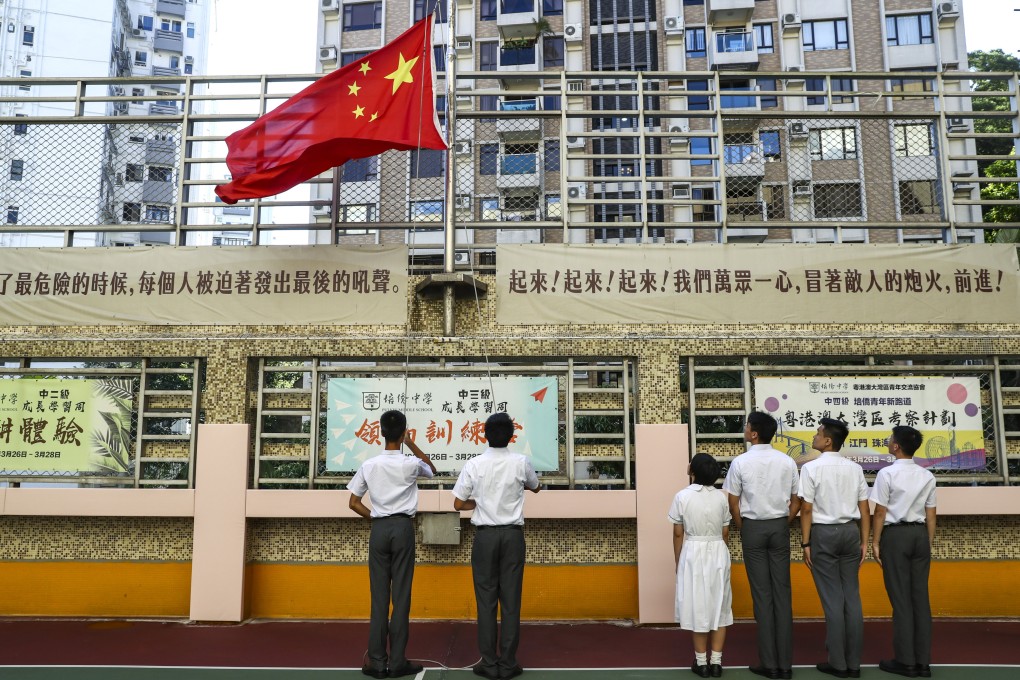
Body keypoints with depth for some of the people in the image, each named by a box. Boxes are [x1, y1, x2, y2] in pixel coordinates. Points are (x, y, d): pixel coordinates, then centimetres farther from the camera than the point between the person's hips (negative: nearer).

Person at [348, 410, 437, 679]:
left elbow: (354, 503, 4)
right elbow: (432, 469, 20)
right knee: (401, 595, 1)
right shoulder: (410, 464, -4)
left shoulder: (369, 465, 0)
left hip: (379, 529, 2)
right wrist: (411, 444, 17)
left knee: (379, 596, 5)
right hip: (403, 528, -2)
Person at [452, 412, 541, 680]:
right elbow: (535, 487, 19)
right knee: (511, 600, 4)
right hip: (513, 535, 1)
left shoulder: (474, 464, -6)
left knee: (486, 599, 5)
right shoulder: (521, 462, -2)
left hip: (485, 535, -1)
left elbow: (458, 504, -1)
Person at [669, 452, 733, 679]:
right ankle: (716, 661, 13)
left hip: (693, 554, -2)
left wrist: (677, 561, 5)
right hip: (718, 553, 2)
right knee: (718, 606, 10)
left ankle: (701, 662, 12)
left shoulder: (682, 496, -10)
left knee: (698, 607, 6)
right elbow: (725, 533, 4)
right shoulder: (721, 497, -1)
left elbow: (678, 534, -6)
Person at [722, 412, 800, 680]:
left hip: (753, 527, -2)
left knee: (762, 595, 3)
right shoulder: (787, 462, -2)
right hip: (780, 527, 2)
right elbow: (795, 503, 4)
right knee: (782, 593, 6)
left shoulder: (741, 462, -10)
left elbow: (733, 504, -6)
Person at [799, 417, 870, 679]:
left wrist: (806, 542, -5)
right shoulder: (855, 468, 4)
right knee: (852, 596, 9)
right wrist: (864, 541, 11)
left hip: (823, 532, -4)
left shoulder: (812, 468, -10)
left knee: (832, 599, 2)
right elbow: (864, 509, 4)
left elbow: (807, 509, -11)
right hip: (850, 531, 4)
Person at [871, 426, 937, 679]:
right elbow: (931, 515, 6)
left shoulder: (887, 473, -10)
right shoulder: (927, 476, 5)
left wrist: (875, 542, -2)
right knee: (920, 596, 8)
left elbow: (880, 512, -10)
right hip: (920, 534, 5)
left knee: (900, 598, 2)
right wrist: (929, 543, 14)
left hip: (895, 535, -5)